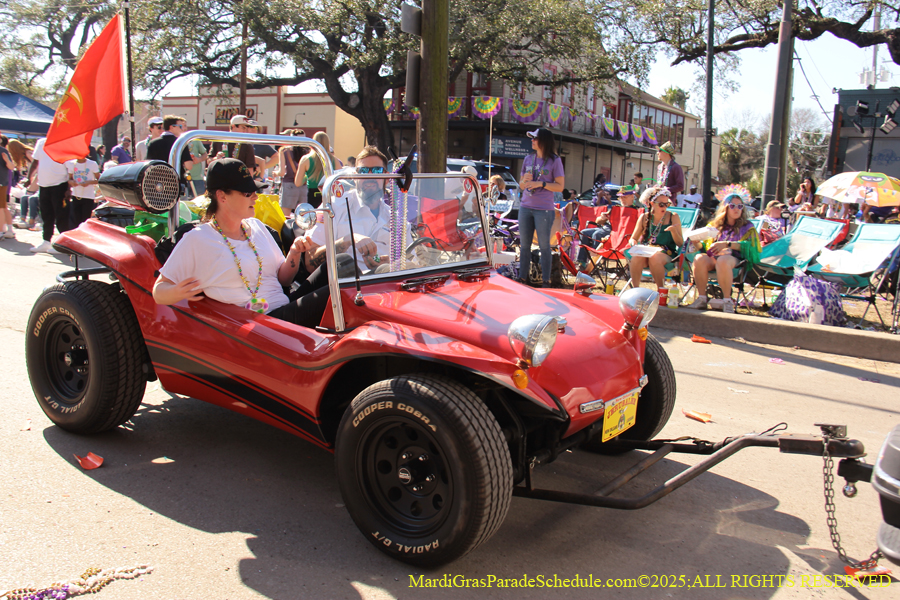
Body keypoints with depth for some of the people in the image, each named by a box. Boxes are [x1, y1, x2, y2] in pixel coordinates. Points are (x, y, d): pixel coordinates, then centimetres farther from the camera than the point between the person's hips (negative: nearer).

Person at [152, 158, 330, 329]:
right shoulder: (197, 240, -2)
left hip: (287, 308, 7)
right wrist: (177, 292, -24)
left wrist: (294, 253, 0)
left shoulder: (256, 226, 17)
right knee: (329, 294, -29)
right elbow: (159, 292, -1)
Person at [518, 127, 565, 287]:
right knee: (524, 245, 8)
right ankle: (522, 278, 15)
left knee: (544, 246, 0)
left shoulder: (554, 161, -3)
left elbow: (560, 186, -6)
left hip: (544, 210, -5)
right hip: (526, 208, 5)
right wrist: (525, 180, -7)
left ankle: (546, 281, 6)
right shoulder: (528, 159, 11)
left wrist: (541, 184, -16)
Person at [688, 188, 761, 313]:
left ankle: (727, 300, -27)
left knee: (723, 260, -39)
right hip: (712, 258, 3)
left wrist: (727, 244, -18)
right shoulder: (715, 225, 20)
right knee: (699, 259, -32)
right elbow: (704, 246, 19)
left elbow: (750, 246, -7)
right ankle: (702, 298, -21)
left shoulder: (747, 227, 11)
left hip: (734, 258, -3)